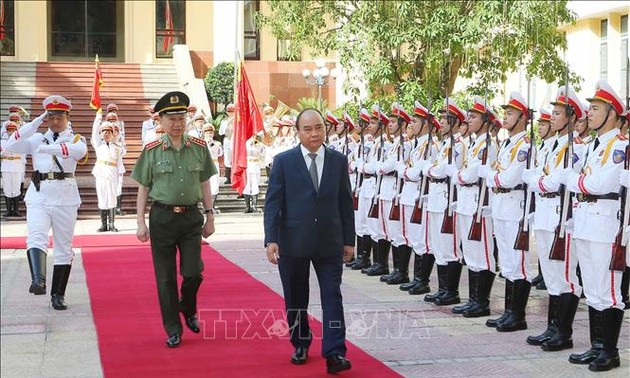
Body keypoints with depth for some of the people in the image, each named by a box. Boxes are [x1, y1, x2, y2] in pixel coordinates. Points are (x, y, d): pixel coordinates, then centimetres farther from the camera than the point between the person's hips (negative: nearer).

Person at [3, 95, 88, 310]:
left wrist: (50, 148, -33)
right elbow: (10, 146, 0)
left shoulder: (75, 138, 7)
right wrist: (35, 124, -4)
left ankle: (58, 295, 14)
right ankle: (38, 281, -41)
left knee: (64, 248, 5)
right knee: (36, 238, -23)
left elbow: (80, 150, -18)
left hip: (65, 197, 0)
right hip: (38, 196, 1)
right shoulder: (36, 138, 14)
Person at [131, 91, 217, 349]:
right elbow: (143, 189, 2)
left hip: (191, 216, 1)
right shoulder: (152, 151, -2)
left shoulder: (199, 148, 3)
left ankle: (188, 309, 28)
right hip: (162, 218, -1)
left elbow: (205, 185, 10)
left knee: (193, 272, -4)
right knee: (166, 278, 3)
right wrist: (141, 223, -3)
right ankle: (173, 330, 15)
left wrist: (210, 216, 8)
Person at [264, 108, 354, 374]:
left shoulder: (339, 161, 4)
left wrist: (349, 240, 6)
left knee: (332, 297, -4)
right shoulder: (283, 161, -2)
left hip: (329, 243, 1)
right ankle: (300, 344, 30)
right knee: (295, 299, 11)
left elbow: (345, 202, 7)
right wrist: (271, 239, -13)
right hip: (293, 243, -1)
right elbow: (273, 202, -4)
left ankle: (334, 353, -5)